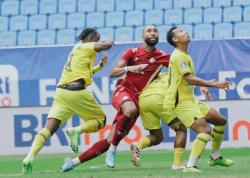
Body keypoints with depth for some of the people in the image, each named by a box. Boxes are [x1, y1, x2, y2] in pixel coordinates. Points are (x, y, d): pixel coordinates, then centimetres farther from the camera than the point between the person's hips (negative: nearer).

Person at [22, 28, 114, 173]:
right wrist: (110, 42, 13)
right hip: (76, 91, -7)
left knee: (49, 128, -5)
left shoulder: (77, 48, 29)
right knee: (101, 120, 10)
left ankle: (30, 157, -26)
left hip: (61, 90, 7)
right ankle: (77, 130, -19)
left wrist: (100, 66, 41)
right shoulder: (88, 47, 6)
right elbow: (107, 45, -10)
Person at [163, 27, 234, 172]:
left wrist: (206, 84, 25)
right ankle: (190, 166, -29)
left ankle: (215, 157, 26)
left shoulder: (185, 56, 17)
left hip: (191, 100, 10)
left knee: (221, 121, 15)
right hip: (180, 102, -10)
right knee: (205, 130, -25)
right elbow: (190, 79, -22)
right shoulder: (178, 56, -14)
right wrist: (215, 84, -21)